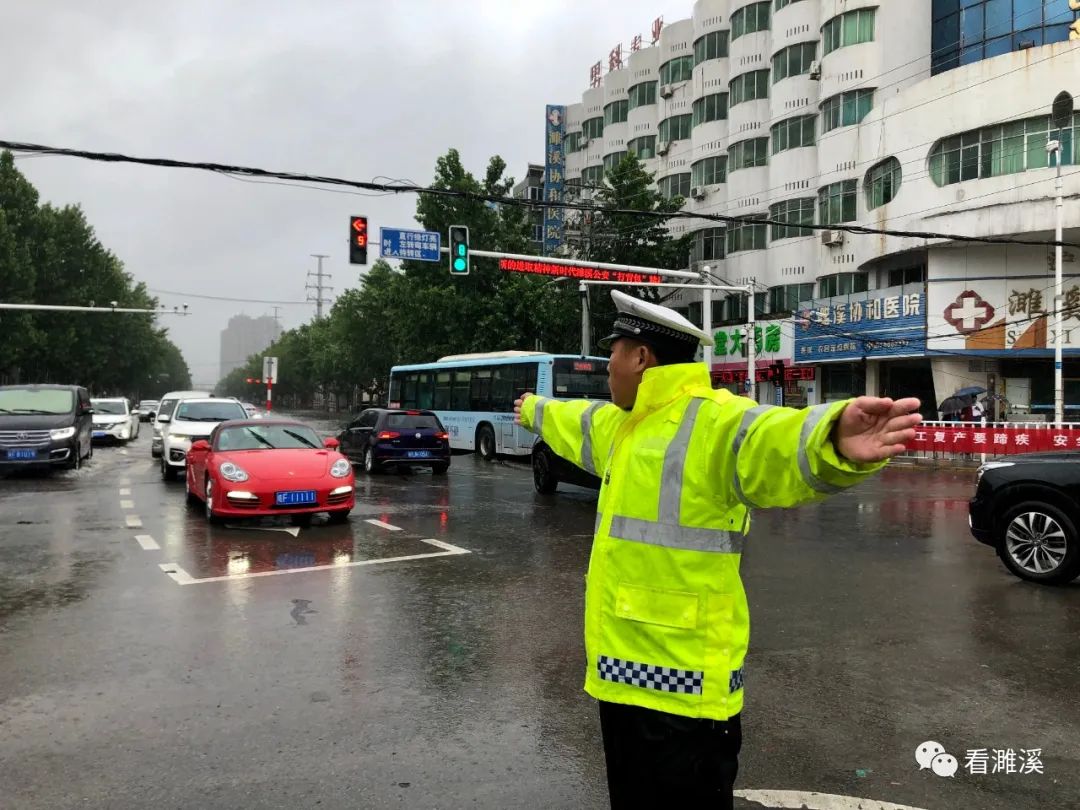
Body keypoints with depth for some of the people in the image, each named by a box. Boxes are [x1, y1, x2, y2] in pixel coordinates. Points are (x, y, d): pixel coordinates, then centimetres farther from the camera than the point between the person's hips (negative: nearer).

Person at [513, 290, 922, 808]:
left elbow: (772, 441, -39)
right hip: (622, 670, 9)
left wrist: (833, 442, -61)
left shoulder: (714, 421, -18)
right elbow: (570, 421, 34)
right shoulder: (620, 422, 12)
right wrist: (533, 411, 53)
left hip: (682, 682, -9)